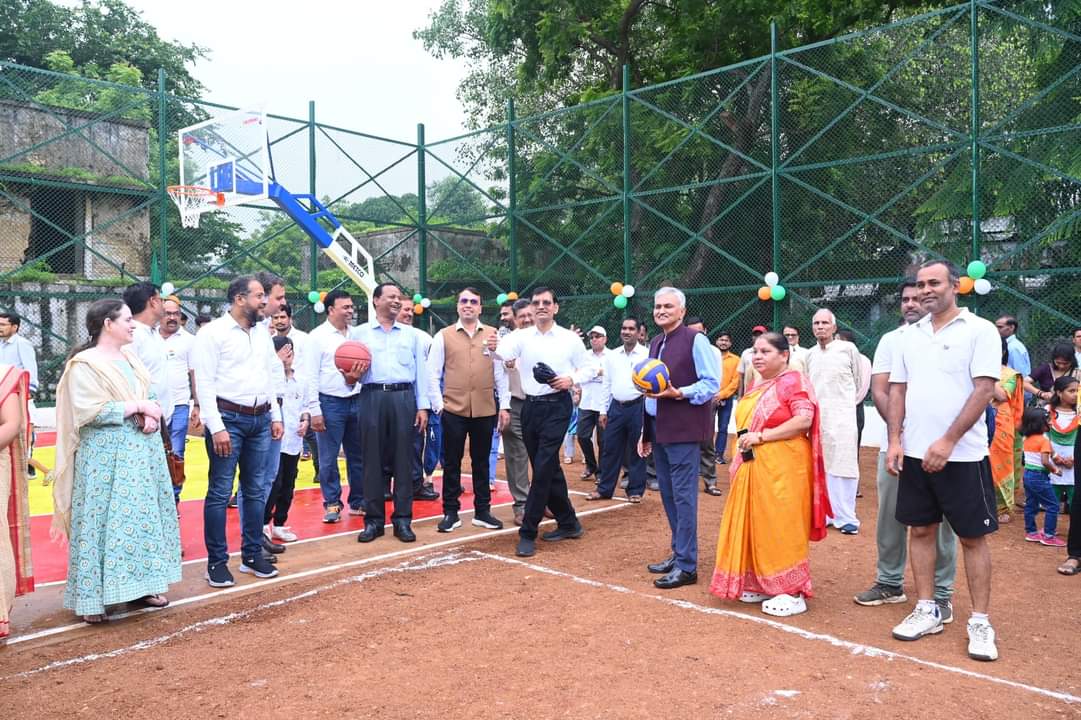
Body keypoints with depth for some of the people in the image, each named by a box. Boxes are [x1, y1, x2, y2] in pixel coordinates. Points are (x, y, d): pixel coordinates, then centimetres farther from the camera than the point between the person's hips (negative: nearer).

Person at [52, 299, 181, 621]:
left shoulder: (130, 357, 12)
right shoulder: (84, 364, -10)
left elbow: (150, 397, 14)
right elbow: (88, 411, -19)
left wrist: (150, 416, -8)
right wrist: (136, 407, -17)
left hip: (141, 452, 7)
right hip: (105, 456, -7)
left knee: (142, 516, 10)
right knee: (105, 521, -4)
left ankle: (141, 584, 20)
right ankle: (94, 595, 6)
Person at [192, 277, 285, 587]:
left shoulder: (262, 334, 13)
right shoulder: (213, 332, -7)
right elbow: (204, 383, -11)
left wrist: (275, 416, 13)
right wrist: (216, 427, -16)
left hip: (260, 420, 6)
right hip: (228, 418, -6)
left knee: (255, 490, 11)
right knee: (220, 492, 0)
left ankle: (252, 555, 21)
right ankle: (217, 561, 9)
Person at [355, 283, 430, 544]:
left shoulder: (411, 334, 14)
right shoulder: (361, 333, 9)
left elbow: (421, 372, 11)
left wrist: (423, 406, 3)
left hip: (404, 398, 1)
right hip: (372, 397, -1)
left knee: (403, 459, 2)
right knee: (372, 459, 2)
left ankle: (402, 519, 9)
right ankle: (373, 519, 10)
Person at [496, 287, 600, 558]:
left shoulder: (569, 338, 1)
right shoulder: (521, 336, 4)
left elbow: (589, 366, 7)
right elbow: (503, 353, -15)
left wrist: (572, 379, -13)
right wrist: (493, 348, -38)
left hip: (557, 406, -4)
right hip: (530, 406, 4)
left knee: (543, 468, -9)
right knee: (549, 468, 12)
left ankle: (528, 533, -2)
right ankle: (568, 523, 29)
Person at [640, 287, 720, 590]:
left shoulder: (695, 340, -8)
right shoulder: (655, 343, 16)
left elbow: (712, 383, -11)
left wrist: (678, 393, -24)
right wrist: (646, 433, 18)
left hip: (683, 431, -8)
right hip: (659, 430, 8)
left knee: (683, 496, -5)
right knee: (668, 495, 14)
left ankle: (686, 566, 2)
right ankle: (679, 553, 27)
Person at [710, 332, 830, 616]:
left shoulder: (793, 381, -8)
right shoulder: (756, 387, 17)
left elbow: (804, 420, -20)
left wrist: (761, 436, -19)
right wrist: (739, 458, 13)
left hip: (783, 469, -8)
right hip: (753, 469, 8)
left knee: (781, 526, -4)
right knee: (757, 526, 10)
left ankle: (793, 592, 5)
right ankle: (763, 584, 22)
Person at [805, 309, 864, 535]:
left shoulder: (848, 349, -3)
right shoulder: (810, 354, 12)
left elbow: (858, 381, 5)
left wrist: (845, 403, 10)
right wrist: (814, 406, 14)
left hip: (841, 417, -5)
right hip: (816, 417, 5)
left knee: (843, 466, -6)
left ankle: (846, 518, 0)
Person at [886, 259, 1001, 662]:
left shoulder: (979, 330, -6)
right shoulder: (910, 335, 10)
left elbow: (983, 389, -12)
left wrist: (948, 442, -18)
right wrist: (895, 440, 1)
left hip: (962, 455, -5)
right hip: (915, 453, 5)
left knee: (972, 536, 2)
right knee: (920, 530, 10)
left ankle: (980, 622, 13)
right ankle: (927, 611, 21)